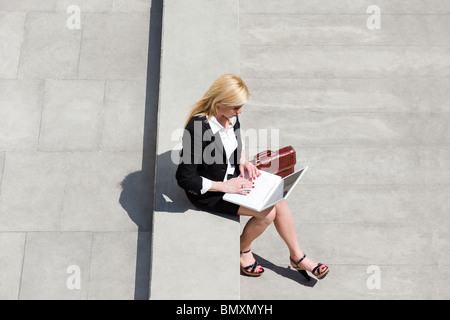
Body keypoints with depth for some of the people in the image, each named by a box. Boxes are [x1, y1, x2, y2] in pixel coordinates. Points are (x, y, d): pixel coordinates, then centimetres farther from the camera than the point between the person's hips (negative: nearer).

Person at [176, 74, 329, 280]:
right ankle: (243, 251, 14)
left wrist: (243, 161, -2)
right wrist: (225, 186, -25)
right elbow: (184, 178, -27)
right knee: (267, 213, -16)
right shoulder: (197, 128, -30)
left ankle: (297, 256, 13)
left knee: (279, 200, -6)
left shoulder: (231, 116, -6)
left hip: (232, 177, 8)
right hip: (207, 192, -7)